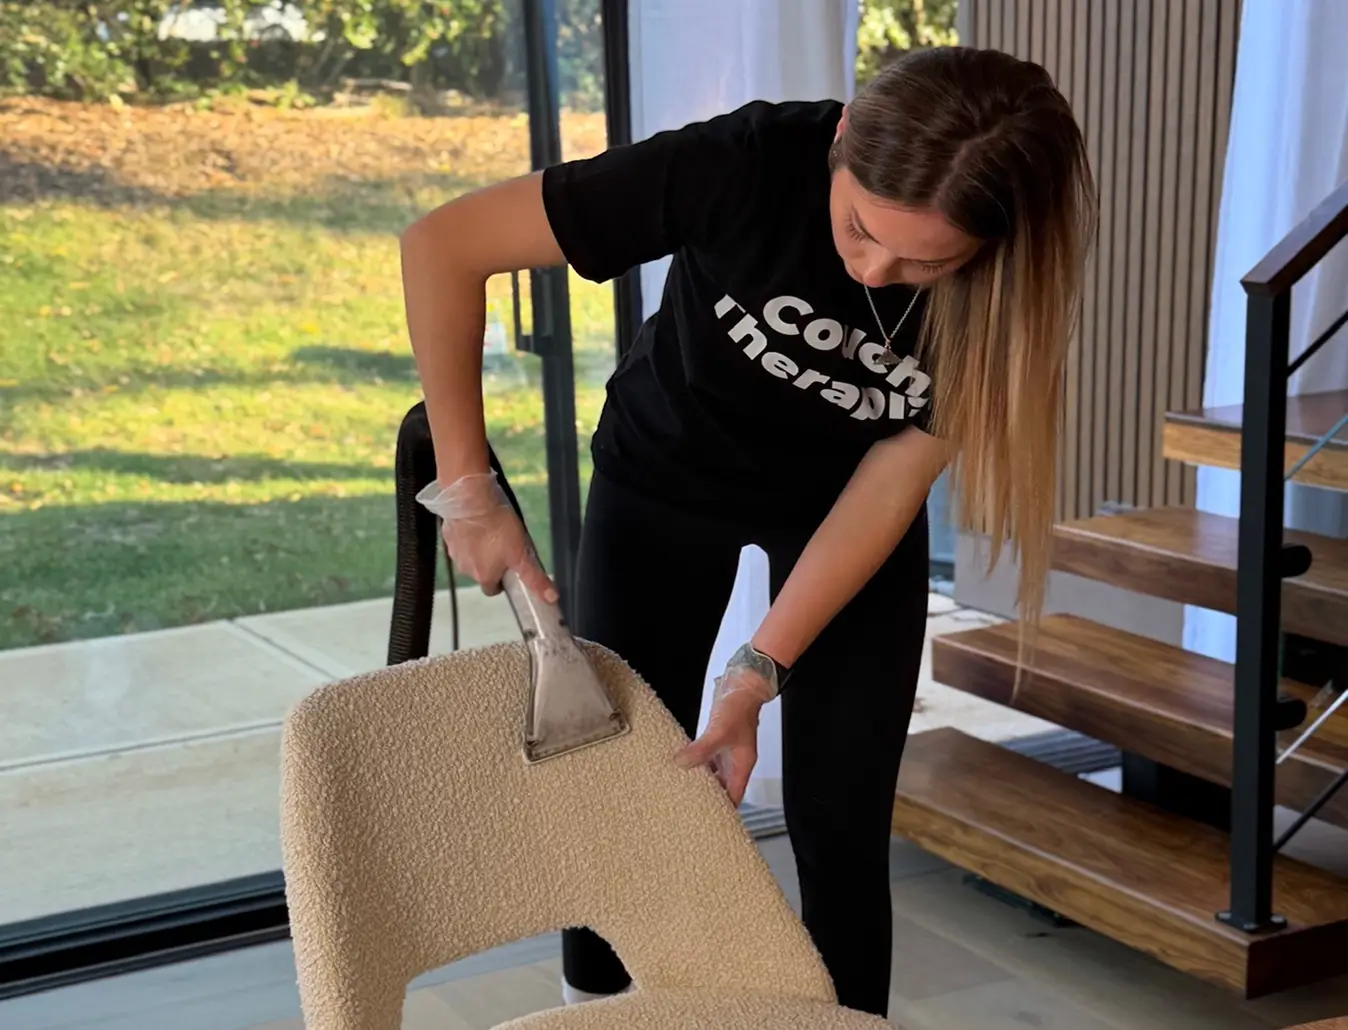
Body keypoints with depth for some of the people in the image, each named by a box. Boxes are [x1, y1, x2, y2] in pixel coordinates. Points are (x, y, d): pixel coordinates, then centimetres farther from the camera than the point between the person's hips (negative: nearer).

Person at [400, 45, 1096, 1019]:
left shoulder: (1002, 288, -29)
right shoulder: (748, 165, -36)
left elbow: (891, 481, -19)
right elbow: (444, 246, -32)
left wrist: (758, 673, -25)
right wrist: (469, 485, -31)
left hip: (843, 505, 1)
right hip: (665, 477, -1)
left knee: (838, 820, -2)